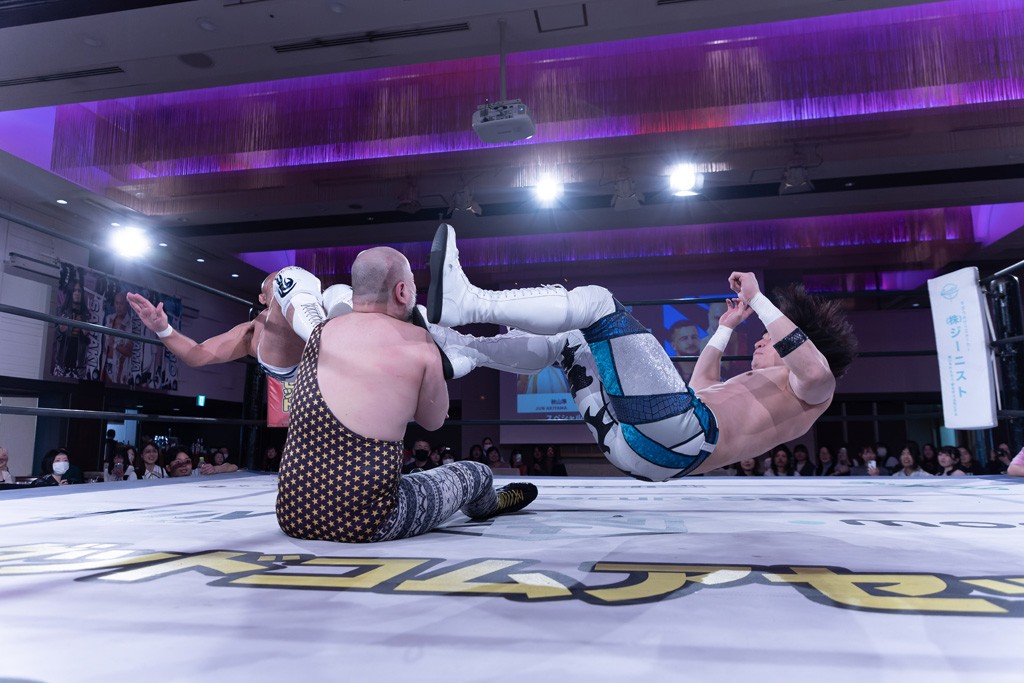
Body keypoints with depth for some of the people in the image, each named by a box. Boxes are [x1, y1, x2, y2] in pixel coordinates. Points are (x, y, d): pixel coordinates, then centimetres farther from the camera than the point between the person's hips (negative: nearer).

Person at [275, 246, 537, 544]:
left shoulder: (320, 332, 4)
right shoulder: (418, 344, -8)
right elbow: (434, 421, 5)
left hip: (291, 515, 6)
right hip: (364, 523, -5)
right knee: (475, 474, 19)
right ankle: (492, 504, 56)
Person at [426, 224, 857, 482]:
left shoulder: (814, 390, 14)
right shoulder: (760, 387, 38)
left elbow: (816, 370, -13)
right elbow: (703, 384, 51)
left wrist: (758, 300, -7)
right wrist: (727, 327, 50)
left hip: (677, 429, -9)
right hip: (636, 446, 9)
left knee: (595, 300, -12)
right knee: (563, 339, 16)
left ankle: (467, 303, -16)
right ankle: (460, 348, 1)